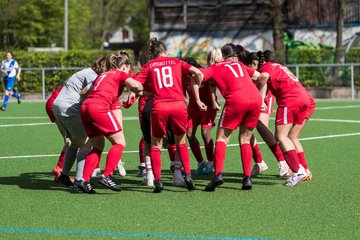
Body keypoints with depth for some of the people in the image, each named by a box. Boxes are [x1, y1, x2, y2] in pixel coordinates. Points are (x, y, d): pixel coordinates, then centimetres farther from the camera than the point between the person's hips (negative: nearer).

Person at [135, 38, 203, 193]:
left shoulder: (149, 66, 14)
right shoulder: (177, 62, 16)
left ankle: (157, 181, 3)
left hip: (159, 107, -1)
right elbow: (197, 72, 3)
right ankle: (188, 175, 6)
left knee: (156, 145, 14)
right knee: (181, 142, 20)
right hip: (179, 105, 1)